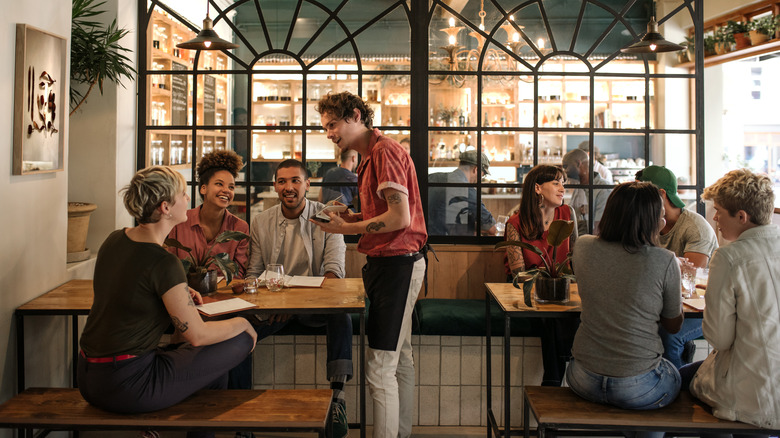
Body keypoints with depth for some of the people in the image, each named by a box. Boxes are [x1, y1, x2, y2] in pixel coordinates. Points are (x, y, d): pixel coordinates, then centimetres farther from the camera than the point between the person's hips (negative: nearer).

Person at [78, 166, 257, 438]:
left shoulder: (114, 240, 3)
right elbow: (198, 335, -14)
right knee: (240, 342, 1)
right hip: (126, 387, -9)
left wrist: (178, 293, 15)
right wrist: (242, 323, 2)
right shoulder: (163, 263, -22)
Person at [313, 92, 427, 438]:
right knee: (399, 358, 16)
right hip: (392, 262, 11)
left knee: (379, 367, -8)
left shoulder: (384, 151, -13)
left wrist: (346, 228, -12)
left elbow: (400, 218, -20)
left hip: (396, 263, -11)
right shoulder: (371, 156, 19)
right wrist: (351, 218, 8)